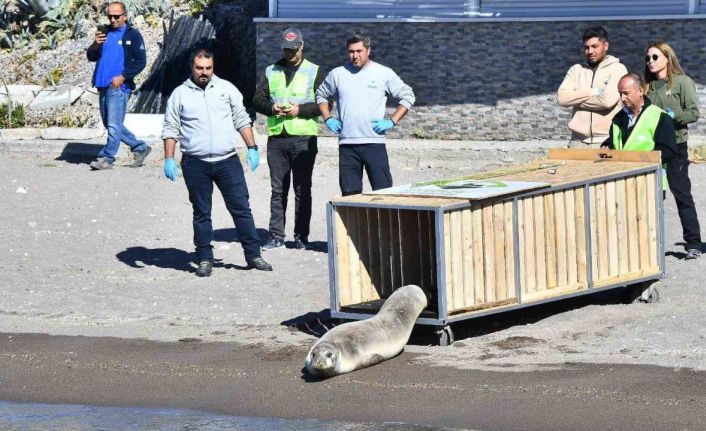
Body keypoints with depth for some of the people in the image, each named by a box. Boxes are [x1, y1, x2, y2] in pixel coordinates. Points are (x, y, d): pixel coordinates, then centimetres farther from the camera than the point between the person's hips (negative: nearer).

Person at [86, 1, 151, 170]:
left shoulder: (132, 35, -2)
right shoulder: (105, 33, 15)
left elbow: (140, 61, -6)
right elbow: (91, 57, 14)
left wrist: (122, 77, -14)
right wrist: (95, 45, -8)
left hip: (119, 87, -7)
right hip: (103, 86, 7)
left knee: (114, 125, -9)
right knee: (110, 125, 12)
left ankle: (107, 158, -5)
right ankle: (140, 148, 22)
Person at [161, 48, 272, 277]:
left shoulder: (226, 89, 8)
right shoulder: (180, 95, 5)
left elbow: (242, 120, 12)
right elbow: (170, 129, 6)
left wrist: (252, 148, 4)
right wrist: (169, 159, -3)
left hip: (227, 161, 1)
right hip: (196, 164, -1)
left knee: (241, 208, 0)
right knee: (201, 213, 5)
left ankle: (253, 255, 5)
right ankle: (205, 260, 11)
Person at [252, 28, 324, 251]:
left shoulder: (313, 72, 4)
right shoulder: (271, 72, 13)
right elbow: (257, 100, 11)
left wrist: (300, 110, -14)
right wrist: (271, 108, -9)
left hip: (304, 138, -3)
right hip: (276, 137, 3)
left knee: (302, 189, 1)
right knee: (278, 189, 5)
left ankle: (301, 236, 6)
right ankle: (276, 235, 8)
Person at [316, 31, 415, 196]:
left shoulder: (384, 73, 3)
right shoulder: (338, 74, 9)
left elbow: (408, 96, 8)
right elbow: (321, 95, 26)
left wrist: (392, 121, -2)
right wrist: (328, 119, 11)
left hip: (374, 142, -2)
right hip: (347, 144, 2)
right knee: (349, 194, 3)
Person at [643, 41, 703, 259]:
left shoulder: (682, 82, -3)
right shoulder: (648, 85, 13)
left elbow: (693, 113, -8)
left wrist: (672, 116, -21)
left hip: (675, 145, -5)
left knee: (682, 194, -2)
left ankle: (693, 243, 3)